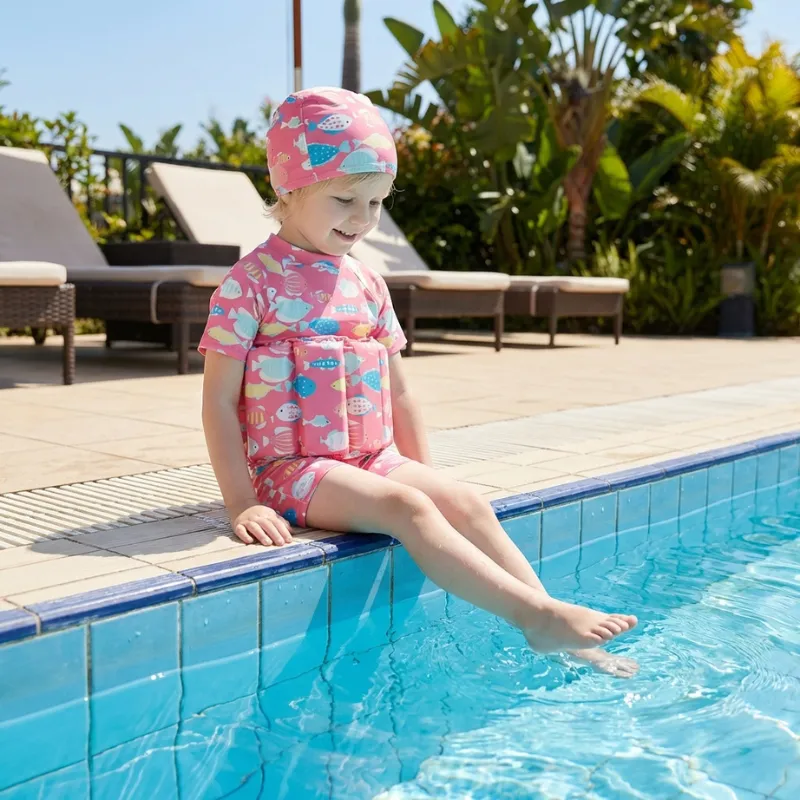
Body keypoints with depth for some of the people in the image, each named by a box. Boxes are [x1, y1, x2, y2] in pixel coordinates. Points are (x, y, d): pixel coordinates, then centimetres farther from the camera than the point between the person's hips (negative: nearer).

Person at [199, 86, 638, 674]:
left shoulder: (366, 285, 11)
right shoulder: (252, 283, -8)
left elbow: (398, 391, 18)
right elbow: (219, 401, -10)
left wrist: (424, 472, 11)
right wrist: (242, 503, -16)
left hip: (373, 460, 6)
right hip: (293, 469, -6)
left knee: (466, 504, -13)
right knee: (406, 508, -28)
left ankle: (554, 636, -15)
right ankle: (535, 615, -30)